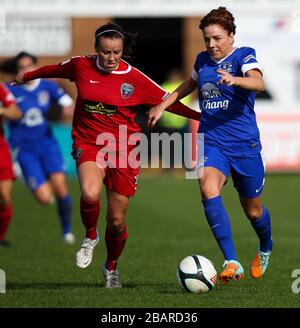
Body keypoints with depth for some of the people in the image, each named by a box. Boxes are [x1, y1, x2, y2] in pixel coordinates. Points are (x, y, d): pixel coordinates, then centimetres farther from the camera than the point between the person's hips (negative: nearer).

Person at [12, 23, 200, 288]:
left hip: (123, 149, 0)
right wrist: (27, 76, 35)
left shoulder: (134, 78, -6)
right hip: (88, 144, 0)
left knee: (117, 221, 3)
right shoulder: (80, 66, -1)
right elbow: (55, 69, 20)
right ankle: (90, 237, 1)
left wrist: (199, 116, -3)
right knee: (90, 194, -32)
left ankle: (111, 267, 34)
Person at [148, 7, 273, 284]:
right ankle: (232, 263, -30)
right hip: (211, 141, 3)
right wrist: (162, 106, 25)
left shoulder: (243, 56, -6)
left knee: (253, 210, 9)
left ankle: (265, 250, 45)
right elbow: (189, 84, 31)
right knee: (209, 190, -27)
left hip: (245, 143, -3)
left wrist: (234, 80, -47)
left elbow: (258, 83, -28)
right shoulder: (203, 60, 10)